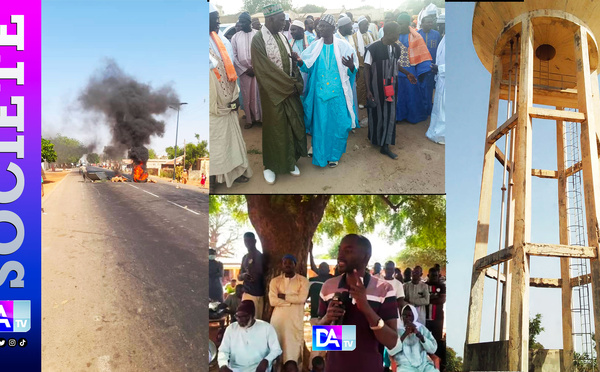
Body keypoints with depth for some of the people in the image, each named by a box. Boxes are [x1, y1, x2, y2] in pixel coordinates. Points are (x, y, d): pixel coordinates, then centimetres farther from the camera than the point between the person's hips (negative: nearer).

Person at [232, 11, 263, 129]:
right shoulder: (235, 37, 6)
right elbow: (234, 56, 5)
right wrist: (245, 69, -3)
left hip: (258, 70, -2)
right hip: (243, 71, 2)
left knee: (258, 94, -1)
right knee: (246, 96, 4)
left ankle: (260, 117, 9)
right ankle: (249, 119, 12)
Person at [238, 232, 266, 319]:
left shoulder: (260, 256, -2)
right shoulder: (245, 257, 17)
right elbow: (239, 276, 20)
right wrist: (243, 275, -1)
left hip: (258, 294, -6)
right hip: (247, 293, 6)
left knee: (257, 320, -12)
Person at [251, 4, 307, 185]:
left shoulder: (282, 37, 7)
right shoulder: (258, 39, -15)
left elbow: (292, 62, 9)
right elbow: (265, 68, -20)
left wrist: (296, 82, -8)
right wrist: (291, 84, -17)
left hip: (290, 90, 6)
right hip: (272, 92, -6)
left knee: (293, 125, 10)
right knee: (274, 128, 4)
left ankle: (290, 161, 26)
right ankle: (270, 165, 20)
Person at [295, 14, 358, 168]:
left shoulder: (343, 46, -2)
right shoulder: (314, 46, 4)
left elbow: (353, 72, -1)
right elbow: (308, 68, 4)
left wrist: (351, 67, -24)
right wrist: (300, 62, -16)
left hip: (337, 92, -1)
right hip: (319, 92, 1)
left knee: (338, 124, 3)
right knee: (319, 124, 5)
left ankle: (334, 155, 21)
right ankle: (320, 155, 19)